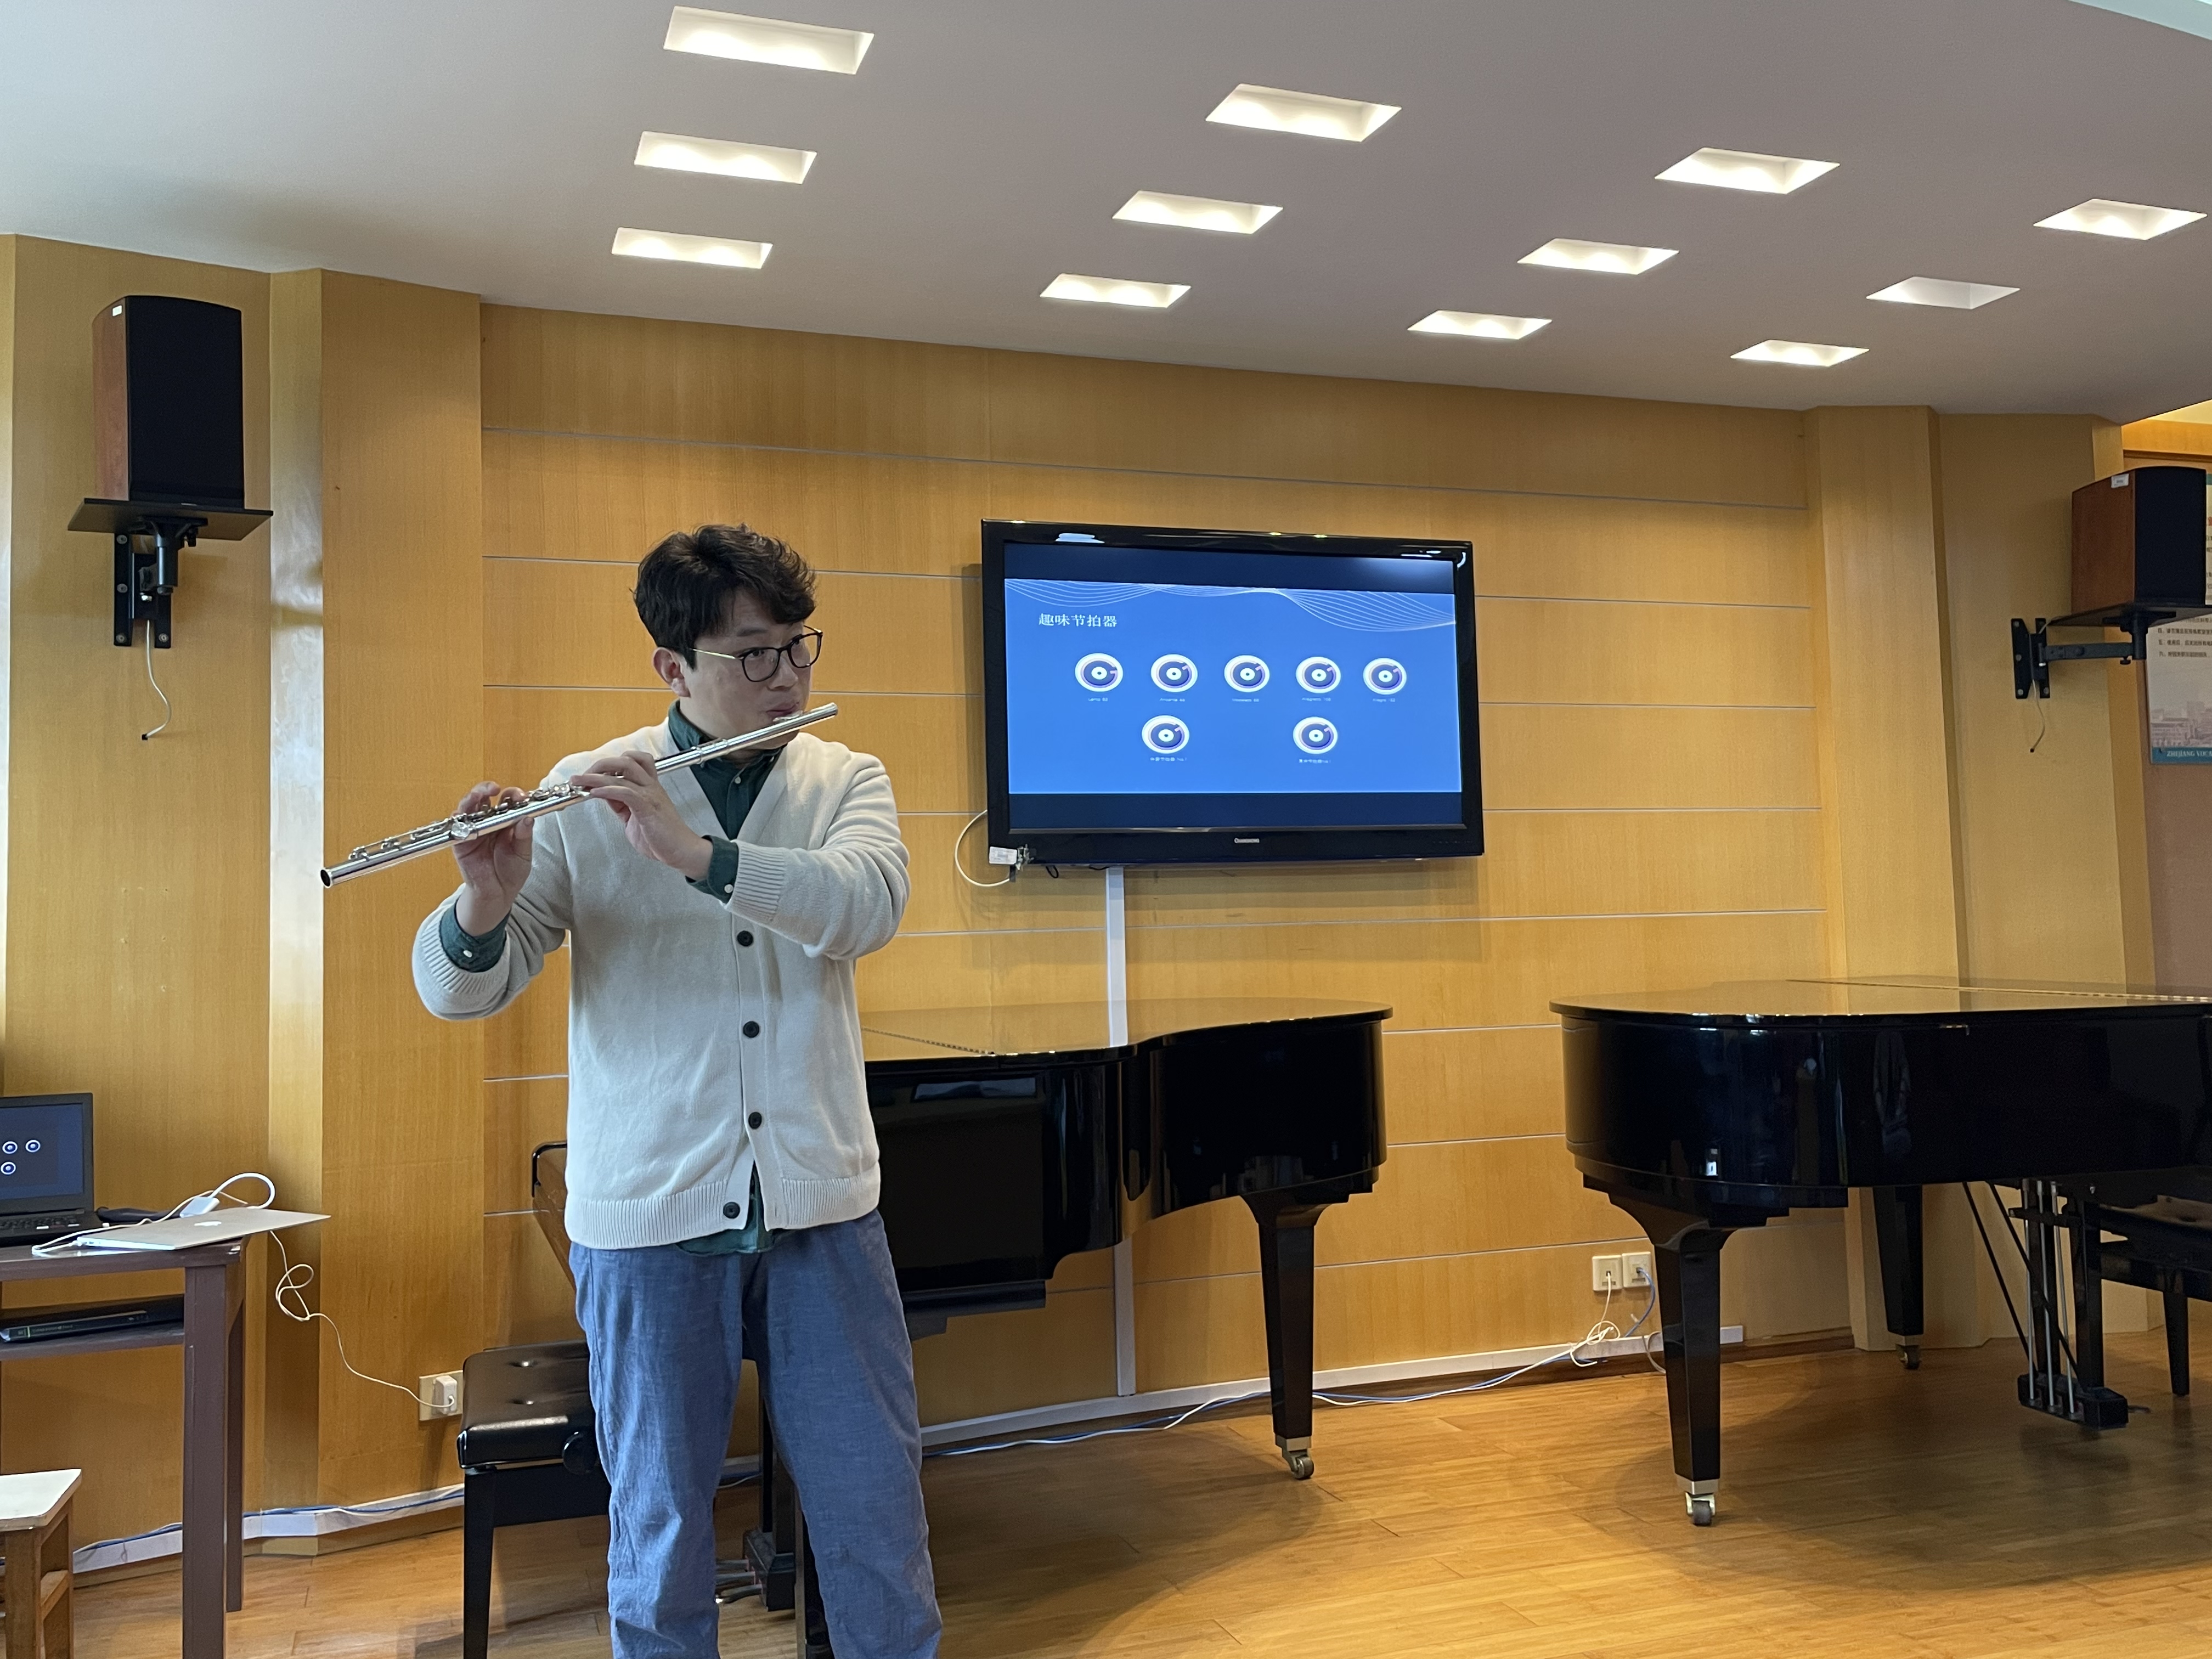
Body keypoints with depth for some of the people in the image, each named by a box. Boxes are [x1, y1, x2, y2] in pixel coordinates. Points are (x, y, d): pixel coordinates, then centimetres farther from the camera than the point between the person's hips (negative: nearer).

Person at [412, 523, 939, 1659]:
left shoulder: (846, 781, 3)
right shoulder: (584, 798, -3)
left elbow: (867, 906, -19)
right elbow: (456, 990, -6)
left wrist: (693, 851, -31)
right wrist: (485, 904, -28)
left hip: (821, 1206, 2)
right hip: (649, 1219, -1)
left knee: (876, 1512, 11)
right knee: (661, 1528, 12)